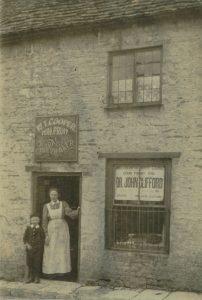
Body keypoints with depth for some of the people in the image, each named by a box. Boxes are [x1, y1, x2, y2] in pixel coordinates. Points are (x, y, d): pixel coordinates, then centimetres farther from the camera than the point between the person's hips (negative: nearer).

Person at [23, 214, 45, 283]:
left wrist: (40, 245, -6)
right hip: (29, 249, 2)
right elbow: (25, 237, 6)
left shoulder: (40, 229, -1)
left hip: (38, 249, -2)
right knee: (29, 263, 6)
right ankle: (31, 277, 16)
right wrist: (27, 244, -6)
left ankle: (37, 277, 11)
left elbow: (43, 238, 2)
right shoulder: (28, 228, 4)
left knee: (37, 263, 0)